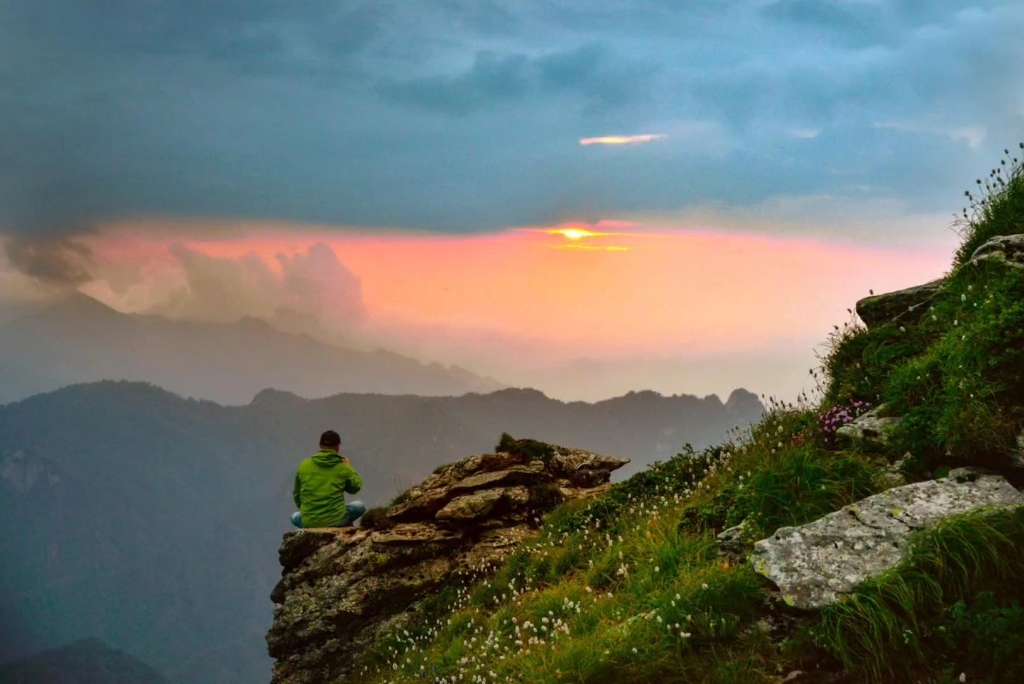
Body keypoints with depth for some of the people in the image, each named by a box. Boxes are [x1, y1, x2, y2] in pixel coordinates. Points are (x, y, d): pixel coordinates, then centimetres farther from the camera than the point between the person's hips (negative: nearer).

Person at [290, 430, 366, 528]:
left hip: (309, 522, 2)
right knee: (359, 506, 24)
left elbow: (296, 495, 11)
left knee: (295, 517, 36)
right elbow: (356, 487, 14)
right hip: (336, 520, -2)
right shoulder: (343, 467, -4)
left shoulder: (304, 465, 1)